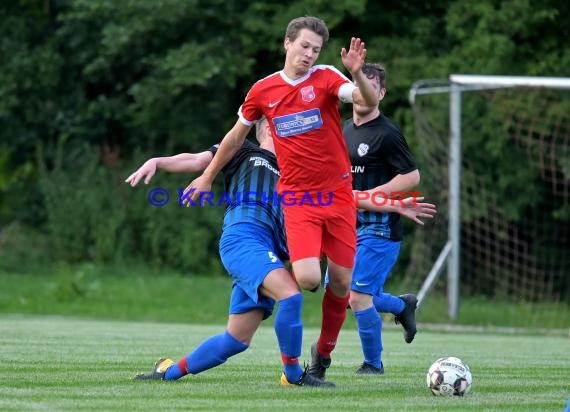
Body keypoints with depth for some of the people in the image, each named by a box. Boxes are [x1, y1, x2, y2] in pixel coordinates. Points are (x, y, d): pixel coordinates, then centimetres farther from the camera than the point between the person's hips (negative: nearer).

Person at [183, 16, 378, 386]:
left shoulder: (326, 78, -2)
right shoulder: (263, 91, 3)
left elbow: (368, 101, -19)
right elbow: (237, 136, 18)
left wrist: (358, 74, -40)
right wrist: (207, 178, 26)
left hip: (338, 194, 1)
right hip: (297, 197, 0)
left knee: (341, 282, 3)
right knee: (307, 278, -21)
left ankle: (324, 354, 25)